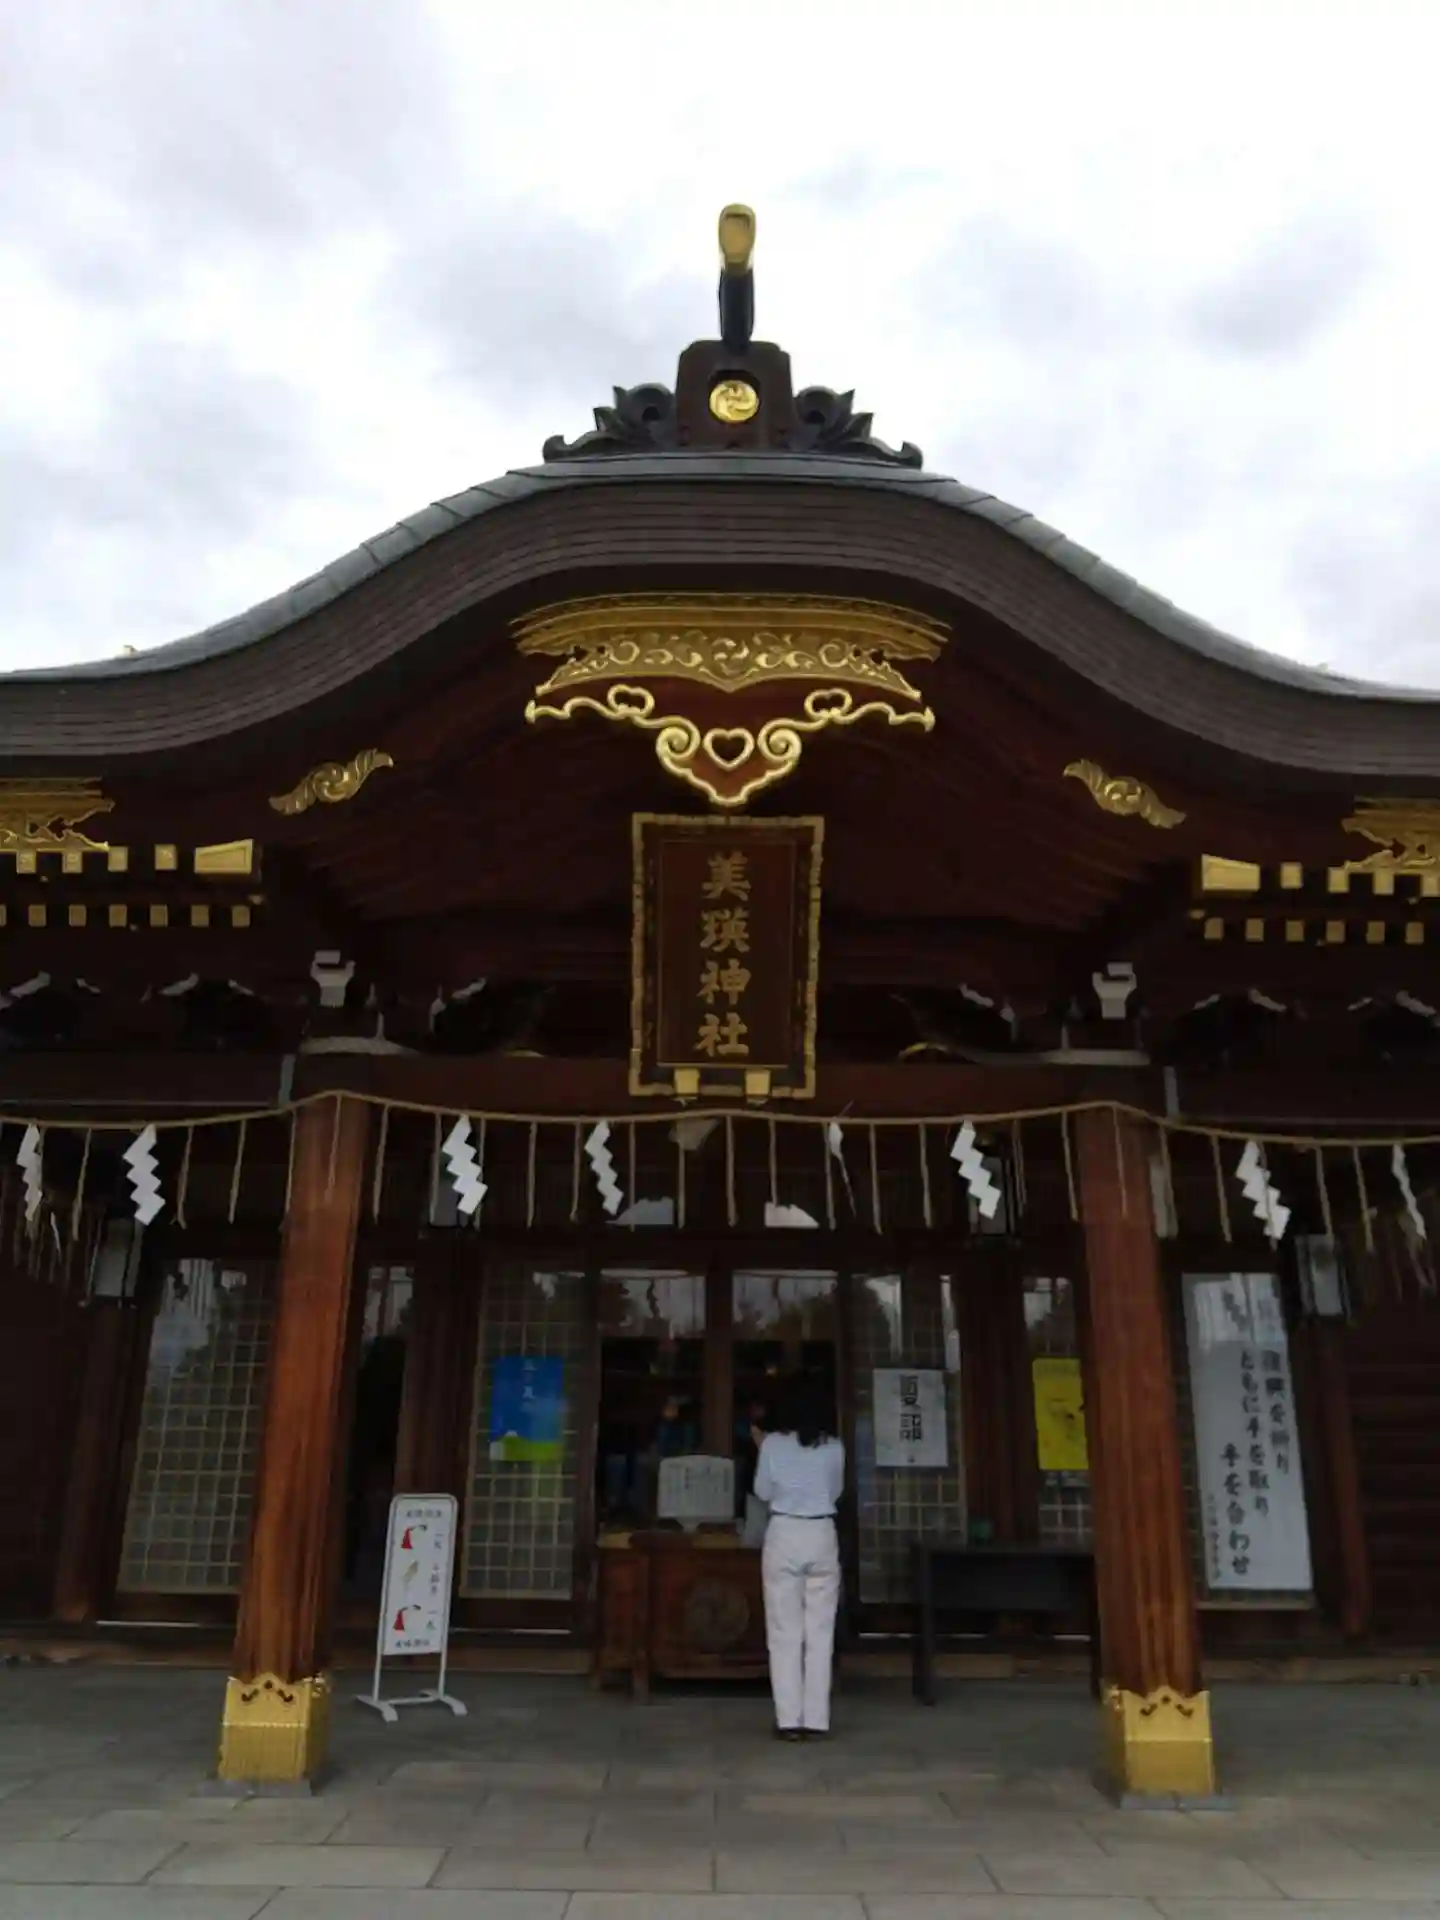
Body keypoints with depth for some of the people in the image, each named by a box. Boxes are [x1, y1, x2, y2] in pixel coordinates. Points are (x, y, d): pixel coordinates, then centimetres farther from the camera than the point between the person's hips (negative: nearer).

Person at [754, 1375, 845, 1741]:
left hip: (784, 1536, -1)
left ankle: (789, 1720, 5)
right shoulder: (833, 1446, -1)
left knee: (785, 1633, 5)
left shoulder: (773, 1443, -5)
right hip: (822, 1536, 2)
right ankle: (817, 1721, 8)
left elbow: (763, 1491, 6)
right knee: (820, 1633, 7)